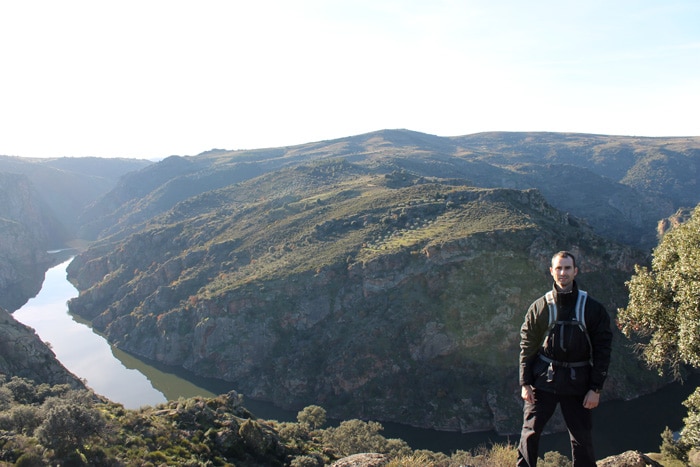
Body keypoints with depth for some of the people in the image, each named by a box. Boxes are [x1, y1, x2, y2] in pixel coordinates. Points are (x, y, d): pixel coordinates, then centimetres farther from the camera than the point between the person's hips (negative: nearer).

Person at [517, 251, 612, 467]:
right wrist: (525, 383, -3)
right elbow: (527, 347, 3)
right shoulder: (539, 307, 1)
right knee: (530, 433, 3)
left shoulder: (592, 309, -1)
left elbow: (602, 350, -1)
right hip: (543, 380, 1)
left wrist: (596, 388, -5)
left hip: (577, 384, 0)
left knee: (582, 439, 8)